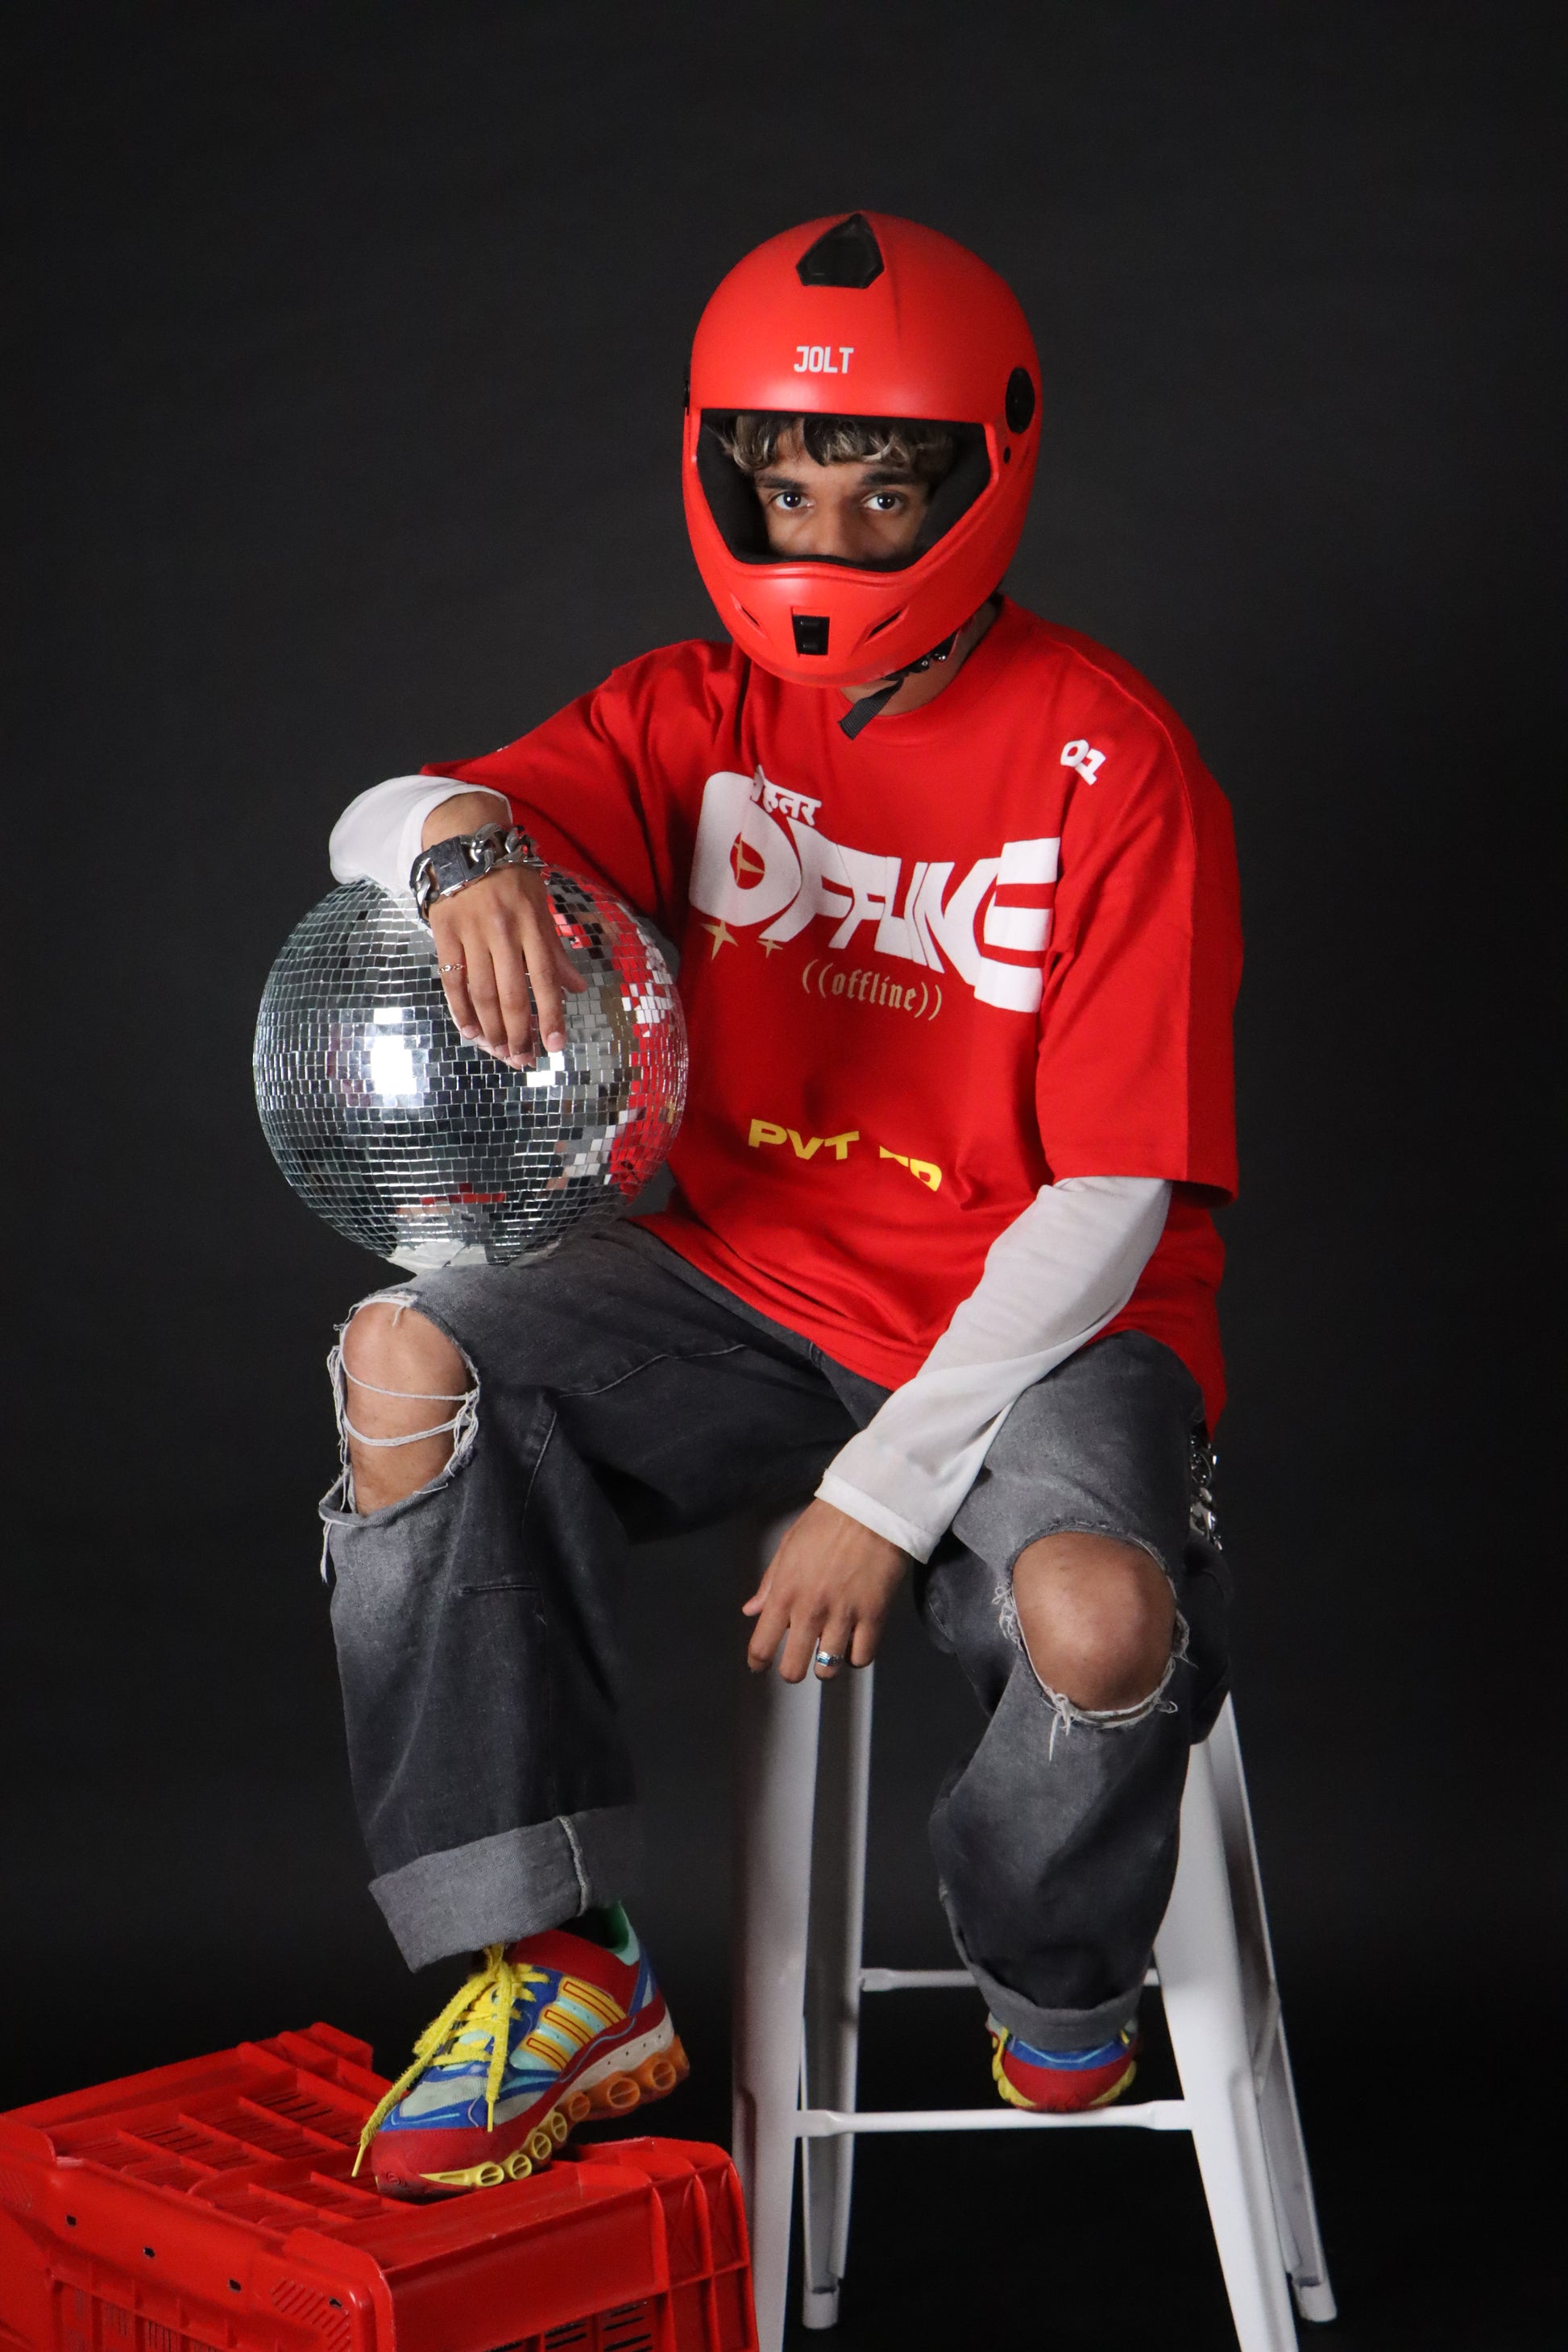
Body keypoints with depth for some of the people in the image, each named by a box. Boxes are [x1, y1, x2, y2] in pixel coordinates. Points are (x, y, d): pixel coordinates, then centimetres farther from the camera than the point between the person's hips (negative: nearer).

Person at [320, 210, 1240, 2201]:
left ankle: (1060, 1987, 3)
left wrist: (883, 1496, -19)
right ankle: (562, 1971, -13)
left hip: (1042, 1323, -4)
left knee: (1095, 1616, -35)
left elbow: (1112, 1200, -15)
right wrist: (463, 841, -38)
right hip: (759, 1289, 5)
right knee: (407, 1357, -19)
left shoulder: (1110, 769, -11)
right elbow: (374, 826, -11)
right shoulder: (700, 714, 3)